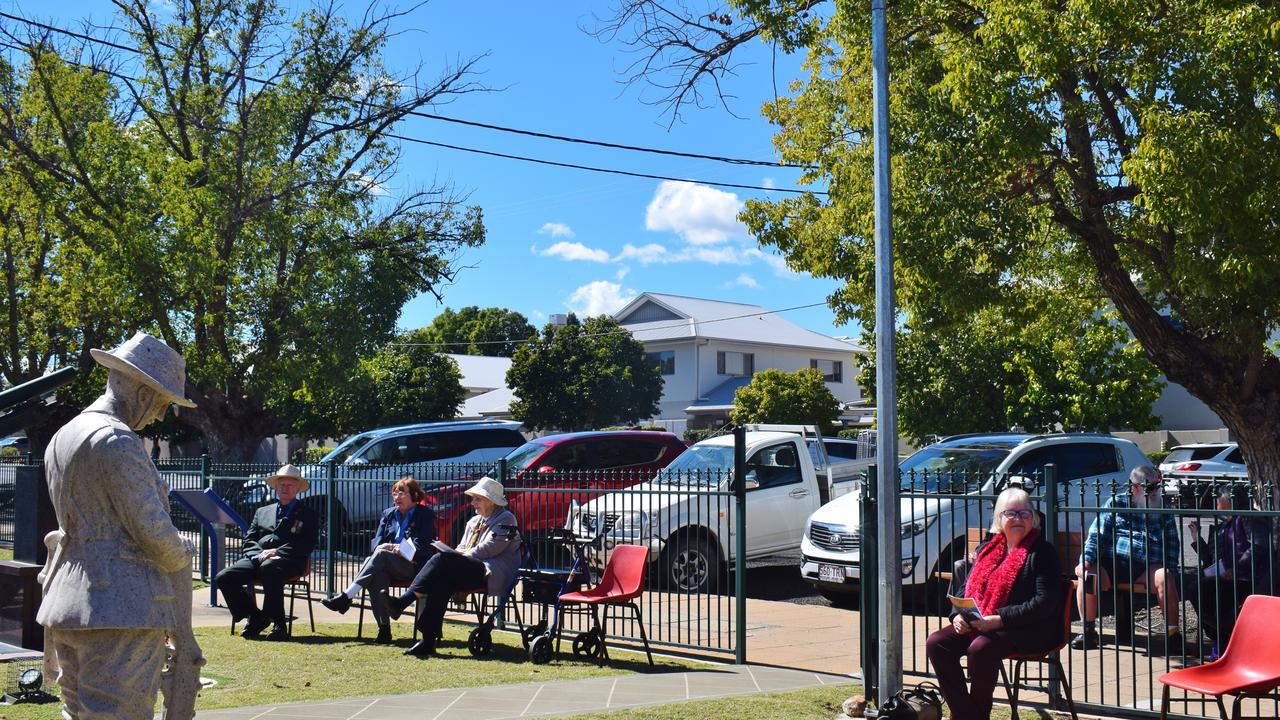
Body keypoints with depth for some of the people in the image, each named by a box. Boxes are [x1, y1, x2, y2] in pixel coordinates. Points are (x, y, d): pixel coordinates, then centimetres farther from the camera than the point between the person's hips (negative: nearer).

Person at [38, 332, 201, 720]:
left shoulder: (62, 438, 16)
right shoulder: (117, 441, -14)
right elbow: (152, 528, -16)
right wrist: (181, 560, 5)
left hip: (66, 600, 10)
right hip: (123, 606, -10)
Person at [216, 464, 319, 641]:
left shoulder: (307, 514, 15)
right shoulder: (262, 512, 29)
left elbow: (306, 545, 0)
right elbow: (249, 540, 19)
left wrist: (276, 552, -12)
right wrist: (259, 554, -6)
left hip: (288, 561, -5)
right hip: (258, 559, 5)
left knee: (269, 568, -41)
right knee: (224, 578, -20)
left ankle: (278, 624, -34)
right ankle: (254, 617, -3)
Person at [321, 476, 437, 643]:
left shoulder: (425, 515, 7)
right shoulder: (389, 514, 23)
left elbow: (425, 547, -5)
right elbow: (376, 541, 13)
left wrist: (400, 549, -16)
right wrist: (381, 546, -11)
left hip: (413, 566, -4)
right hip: (387, 566, 4)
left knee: (381, 554, -32)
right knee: (377, 576, -34)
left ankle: (346, 597, -36)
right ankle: (384, 628, -40)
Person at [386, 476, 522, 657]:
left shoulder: (506, 520, 1)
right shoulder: (474, 521, 28)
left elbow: (489, 549, -12)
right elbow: (462, 548, 25)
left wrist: (461, 556, -10)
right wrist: (455, 554, 1)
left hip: (493, 574, -8)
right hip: (472, 572, 8)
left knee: (443, 559, -28)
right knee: (441, 581, -26)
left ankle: (404, 601, -37)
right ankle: (428, 641, -36)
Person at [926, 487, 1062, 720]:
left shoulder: (1041, 552, -2)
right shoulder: (988, 549, 19)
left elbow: (1045, 602, -13)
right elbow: (968, 586, 22)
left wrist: (999, 619, -20)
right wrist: (958, 615, -2)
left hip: (1028, 631, -7)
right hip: (975, 625, 7)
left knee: (980, 648, -34)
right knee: (936, 643, -15)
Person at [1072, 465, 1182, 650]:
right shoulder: (1116, 503, 12)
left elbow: (1172, 545, 17)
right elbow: (1097, 534, 5)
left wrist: (1169, 569, -2)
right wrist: (1086, 560, -10)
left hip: (1146, 568, 1)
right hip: (1111, 564, -1)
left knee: (1164, 577, -31)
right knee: (1087, 575, -29)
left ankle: (1172, 633, -22)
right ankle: (1088, 631, -14)